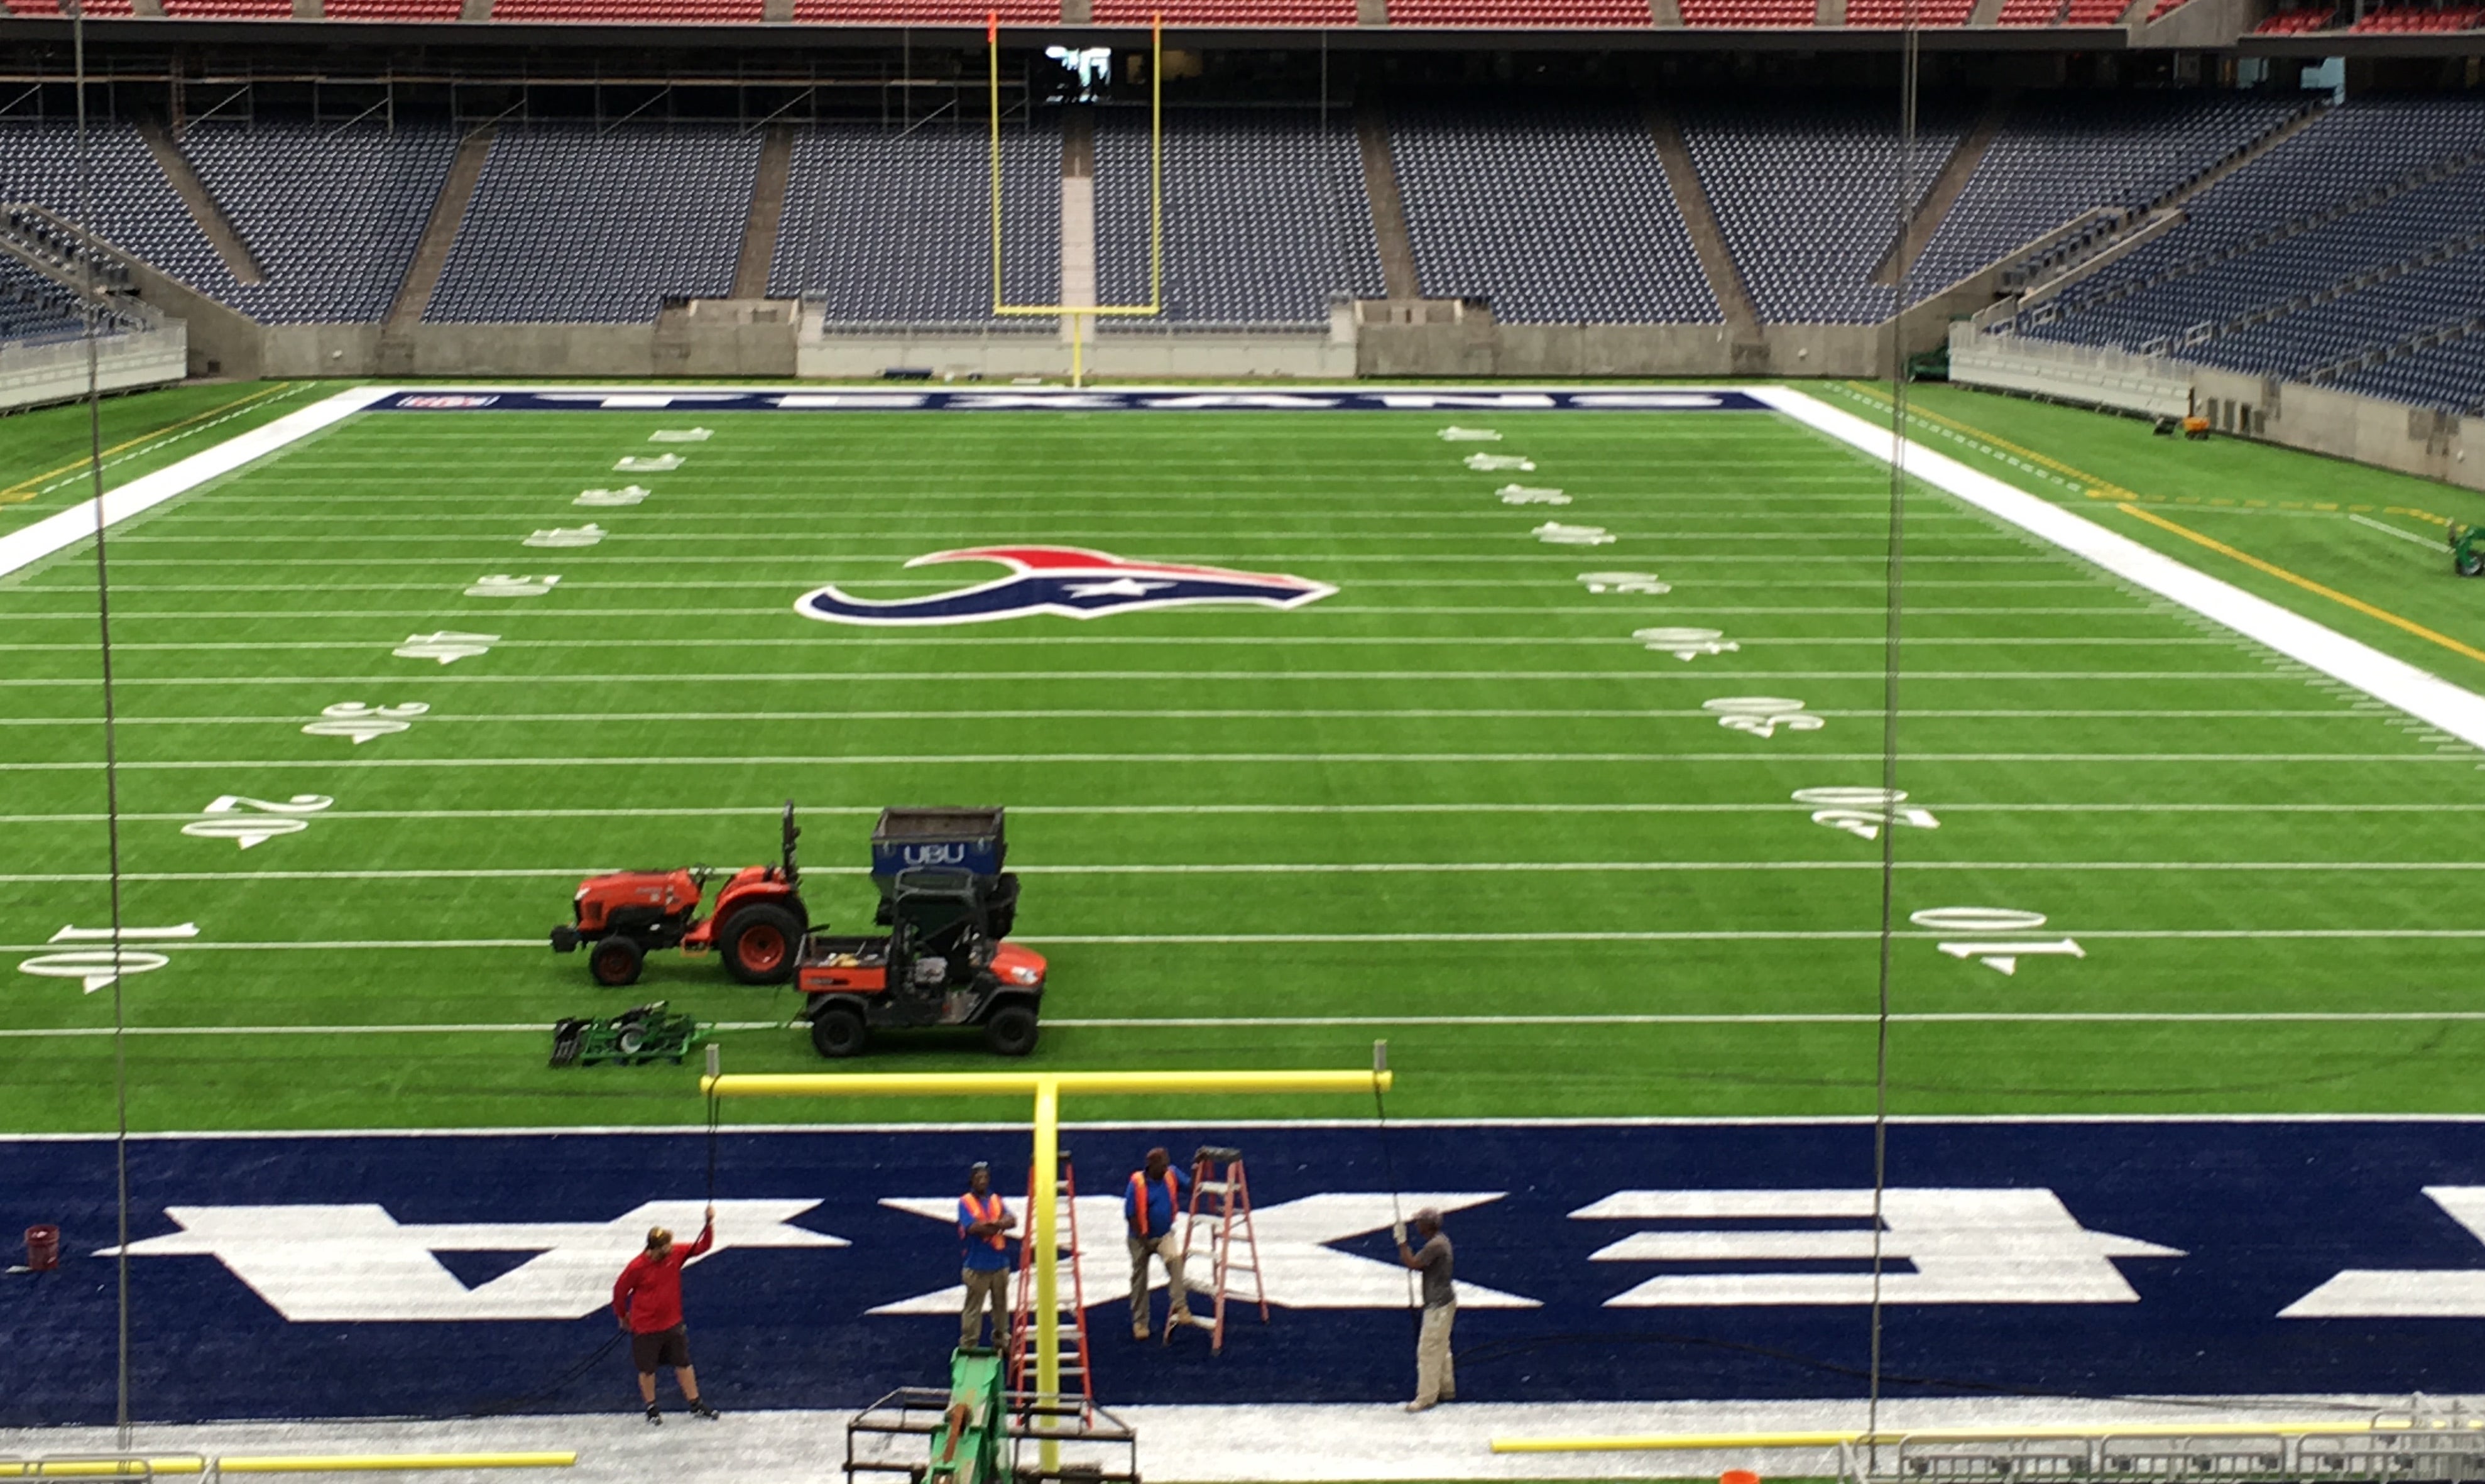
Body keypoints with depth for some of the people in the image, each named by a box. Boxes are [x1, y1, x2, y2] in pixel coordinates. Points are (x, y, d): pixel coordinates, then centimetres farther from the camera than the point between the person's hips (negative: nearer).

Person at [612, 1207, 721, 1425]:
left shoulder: (675, 1255, -9)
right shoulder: (637, 1267, -23)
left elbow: (703, 1246, -2)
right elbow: (620, 1290, -8)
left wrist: (709, 1223, -18)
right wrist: (622, 1315, 7)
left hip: (673, 1323, 4)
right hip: (645, 1327, -4)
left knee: (684, 1364, 12)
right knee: (648, 1370, 10)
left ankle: (696, 1405, 25)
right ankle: (652, 1409, 30)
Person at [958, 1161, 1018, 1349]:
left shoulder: (996, 1201, 11)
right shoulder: (965, 1202, -4)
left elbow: (1011, 1221, -4)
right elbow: (973, 1228, -18)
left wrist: (992, 1224, -22)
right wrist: (999, 1225, -9)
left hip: (1000, 1264, 5)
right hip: (977, 1265, -5)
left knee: (1001, 1305, 14)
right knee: (973, 1308, -2)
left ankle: (1001, 1341, 27)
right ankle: (968, 1346, 2)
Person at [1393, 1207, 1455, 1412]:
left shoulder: (1435, 1245, -23)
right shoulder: (1440, 1240, 9)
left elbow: (1412, 1263, -25)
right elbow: (1421, 1265, 17)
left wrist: (1402, 1241, -19)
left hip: (1438, 1305, -11)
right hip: (1443, 1301, 11)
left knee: (1428, 1351, -6)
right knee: (1441, 1348, 22)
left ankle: (1426, 1398, -2)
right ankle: (1446, 1389, 32)